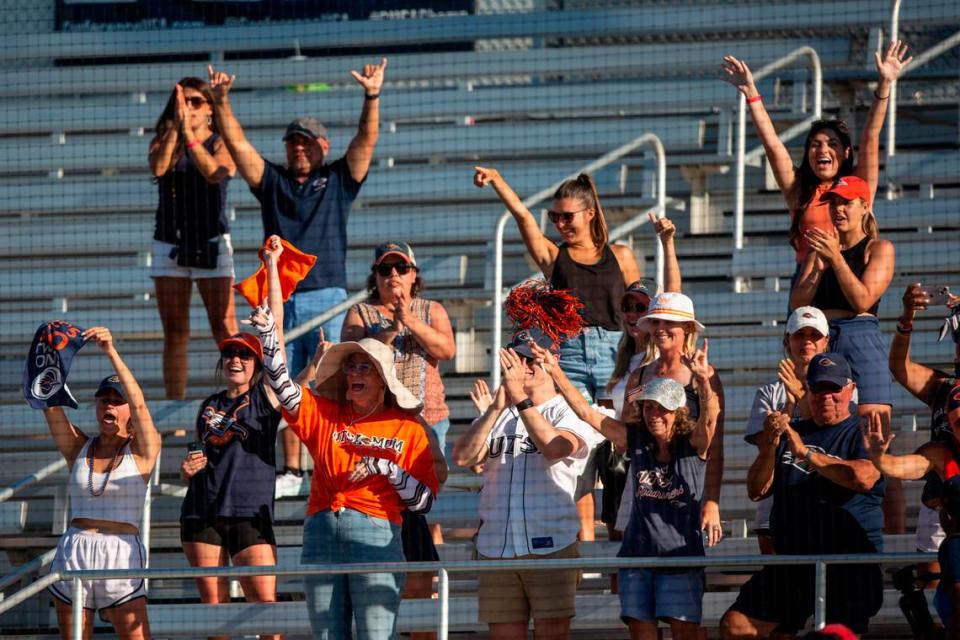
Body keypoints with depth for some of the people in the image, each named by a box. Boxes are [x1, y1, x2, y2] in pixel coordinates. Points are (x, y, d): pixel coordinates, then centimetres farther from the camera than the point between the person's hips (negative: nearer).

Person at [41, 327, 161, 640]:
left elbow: (138, 403, -13)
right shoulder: (78, 447, 12)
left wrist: (111, 352, -22)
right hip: (74, 552, 4)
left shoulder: (142, 450, 3)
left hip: (121, 554, -3)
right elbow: (51, 405, 0)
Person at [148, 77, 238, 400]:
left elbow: (215, 173, -20)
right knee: (174, 333, 4)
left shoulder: (221, 144, 1)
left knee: (225, 330, -11)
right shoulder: (163, 140, 8)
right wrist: (175, 126, -19)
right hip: (169, 243, 3)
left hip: (212, 243, -3)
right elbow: (158, 168, -14)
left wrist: (188, 133, -24)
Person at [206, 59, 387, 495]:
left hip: (326, 298, -3)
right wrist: (221, 102, -5)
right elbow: (237, 143, 8)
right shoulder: (272, 181, 15)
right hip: (281, 299, 3)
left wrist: (372, 97, -16)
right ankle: (291, 472, 11)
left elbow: (366, 140, -2)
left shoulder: (338, 181, 9)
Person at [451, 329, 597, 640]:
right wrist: (497, 408, -14)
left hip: (551, 545, -4)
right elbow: (463, 456, -3)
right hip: (495, 550, 4)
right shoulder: (495, 416, 15)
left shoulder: (568, 413, 2)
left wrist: (519, 397, -25)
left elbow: (555, 447, -21)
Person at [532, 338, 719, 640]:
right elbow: (586, 412, 3)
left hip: (681, 555, -4)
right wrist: (555, 372, -6)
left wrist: (703, 381, -46)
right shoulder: (635, 439, 5)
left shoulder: (694, 444, -5)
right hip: (637, 553, 4)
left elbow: (710, 416, -25)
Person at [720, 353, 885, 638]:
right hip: (791, 565, 5)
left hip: (848, 570, -5)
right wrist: (769, 446, -7)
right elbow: (756, 491, 10)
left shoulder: (863, 434, 2)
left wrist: (806, 453, -18)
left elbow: (864, 478, -19)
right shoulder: (790, 433, 18)